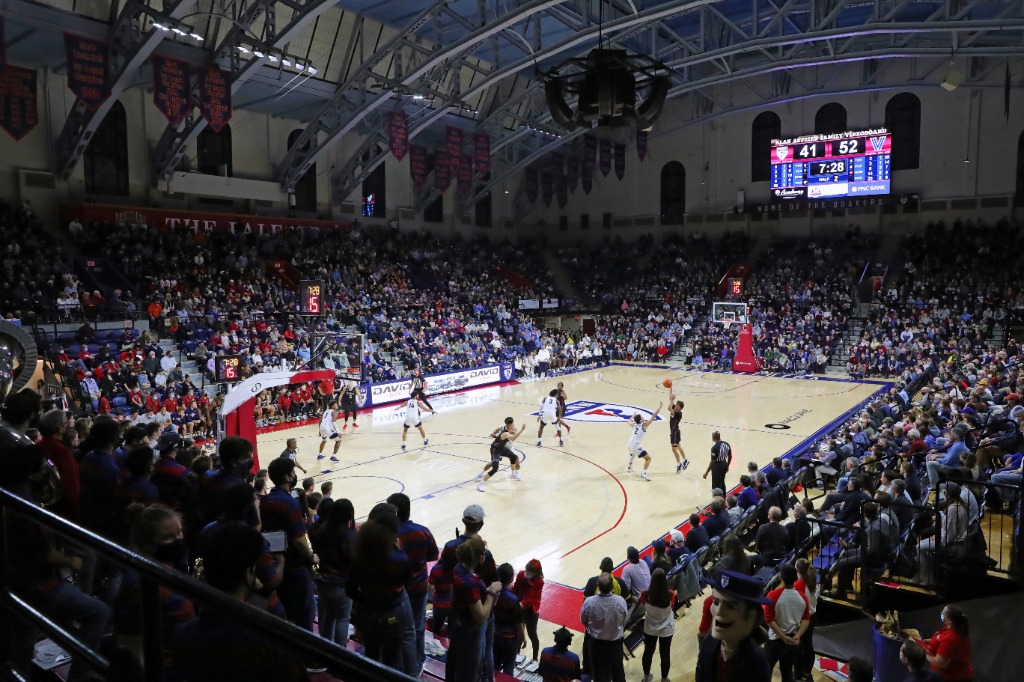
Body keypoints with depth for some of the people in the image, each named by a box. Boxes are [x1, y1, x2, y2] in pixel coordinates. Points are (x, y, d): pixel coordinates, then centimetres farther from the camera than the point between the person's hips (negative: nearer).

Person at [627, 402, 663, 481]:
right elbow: (653, 417, -1)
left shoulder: (634, 425, 17)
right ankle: (643, 473, -16)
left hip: (629, 446, 7)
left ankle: (629, 467, 47)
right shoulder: (644, 425, 0)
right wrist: (659, 407, 6)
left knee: (632, 453, 41)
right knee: (648, 458, 3)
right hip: (636, 447, -7)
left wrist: (633, 416, 58)